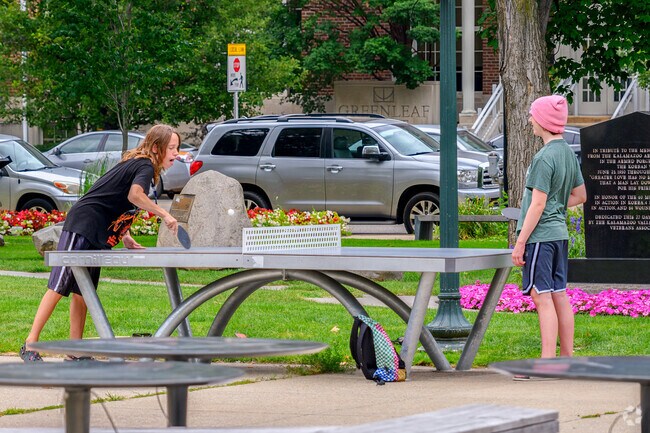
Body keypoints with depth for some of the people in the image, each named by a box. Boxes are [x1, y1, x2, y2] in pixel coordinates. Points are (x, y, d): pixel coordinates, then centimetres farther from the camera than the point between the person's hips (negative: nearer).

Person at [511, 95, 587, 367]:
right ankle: (567, 357, 16)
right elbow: (580, 196, 21)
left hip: (540, 235, -9)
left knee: (542, 296, -8)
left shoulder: (545, 158, -16)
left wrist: (520, 242, -14)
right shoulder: (569, 153, 11)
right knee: (559, 294, 12)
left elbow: (538, 204, -18)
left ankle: (547, 363, -9)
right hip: (560, 233, 9)